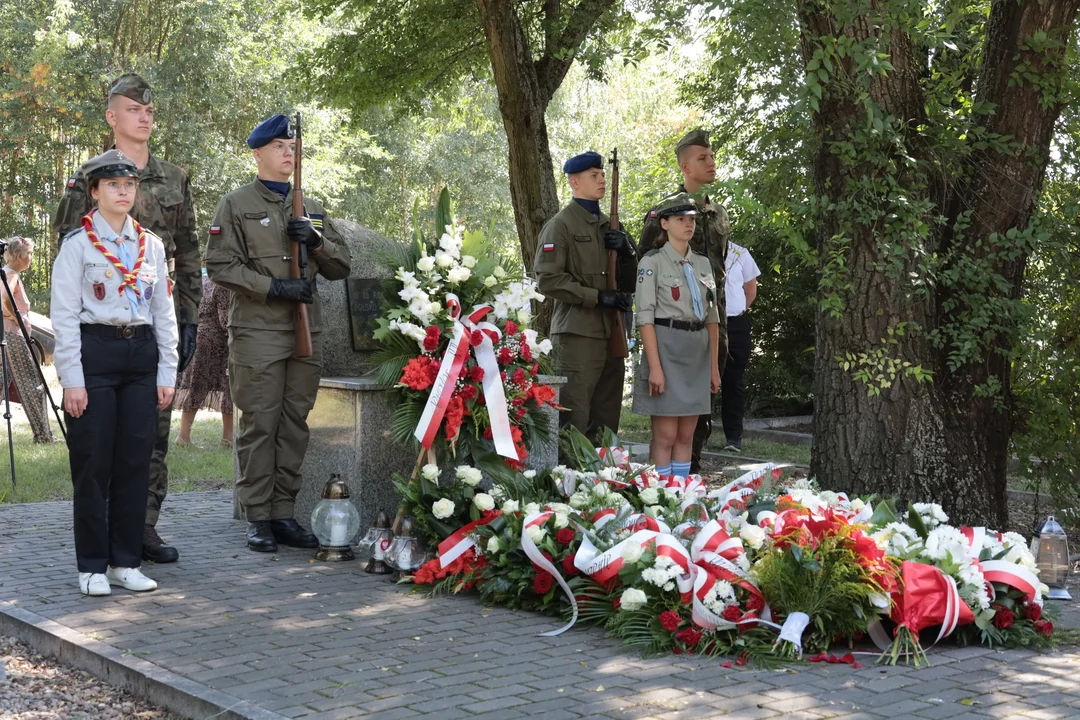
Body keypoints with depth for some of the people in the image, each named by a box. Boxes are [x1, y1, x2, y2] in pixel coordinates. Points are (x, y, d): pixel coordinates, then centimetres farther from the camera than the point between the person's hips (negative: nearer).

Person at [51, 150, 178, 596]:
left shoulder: (151, 246, 11)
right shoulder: (78, 244, -1)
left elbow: (164, 313, 13)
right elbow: (64, 316, -5)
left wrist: (167, 374, 6)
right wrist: (72, 379, -11)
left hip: (142, 356, 4)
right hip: (94, 353, -4)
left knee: (135, 462, 5)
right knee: (93, 464, -1)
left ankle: (125, 562, 14)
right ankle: (93, 567, 9)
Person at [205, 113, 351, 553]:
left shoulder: (310, 208, 17)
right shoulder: (236, 205, 2)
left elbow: (341, 267, 16)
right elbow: (219, 266, -6)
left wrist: (316, 240, -5)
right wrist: (274, 288, -14)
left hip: (306, 334, 5)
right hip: (256, 334, -5)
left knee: (295, 427, 7)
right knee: (259, 426, -3)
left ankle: (284, 514, 14)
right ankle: (258, 519, 3)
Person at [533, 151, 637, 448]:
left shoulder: (607, 226, 19)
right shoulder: (560, 225, -2)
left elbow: (629, 282, 21)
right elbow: (548, 279, -12)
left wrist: (626, 251, 0)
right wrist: (598, 297, -15)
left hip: (611, 331, 7)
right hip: (578, 333, -7)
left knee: (605, 421, 10)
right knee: (574, 420, -8)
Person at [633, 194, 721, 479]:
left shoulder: (703, 263, 14)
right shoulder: (652, 262, -4)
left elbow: (712, 316, 15)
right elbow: (645, 317, -10)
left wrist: (714, 365, 10)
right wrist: (655, 367, -17)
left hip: (699, 353, 6)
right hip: (666, 349, -6)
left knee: (686, 435, 8)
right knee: (665, 435, -5)